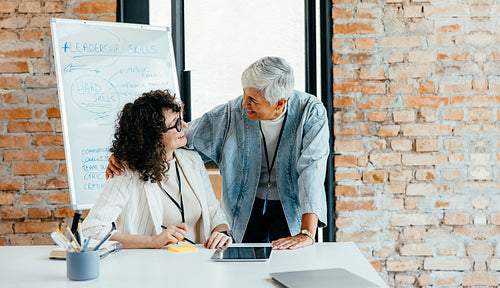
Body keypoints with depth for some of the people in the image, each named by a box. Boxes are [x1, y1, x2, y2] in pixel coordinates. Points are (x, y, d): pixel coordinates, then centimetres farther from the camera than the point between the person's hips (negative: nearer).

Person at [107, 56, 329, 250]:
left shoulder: (311, 113, -17)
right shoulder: (232, 113, -12)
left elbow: (312, 170, -27)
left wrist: (307, 234, -37)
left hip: (292, 209, -1)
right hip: (245, 208, 2)